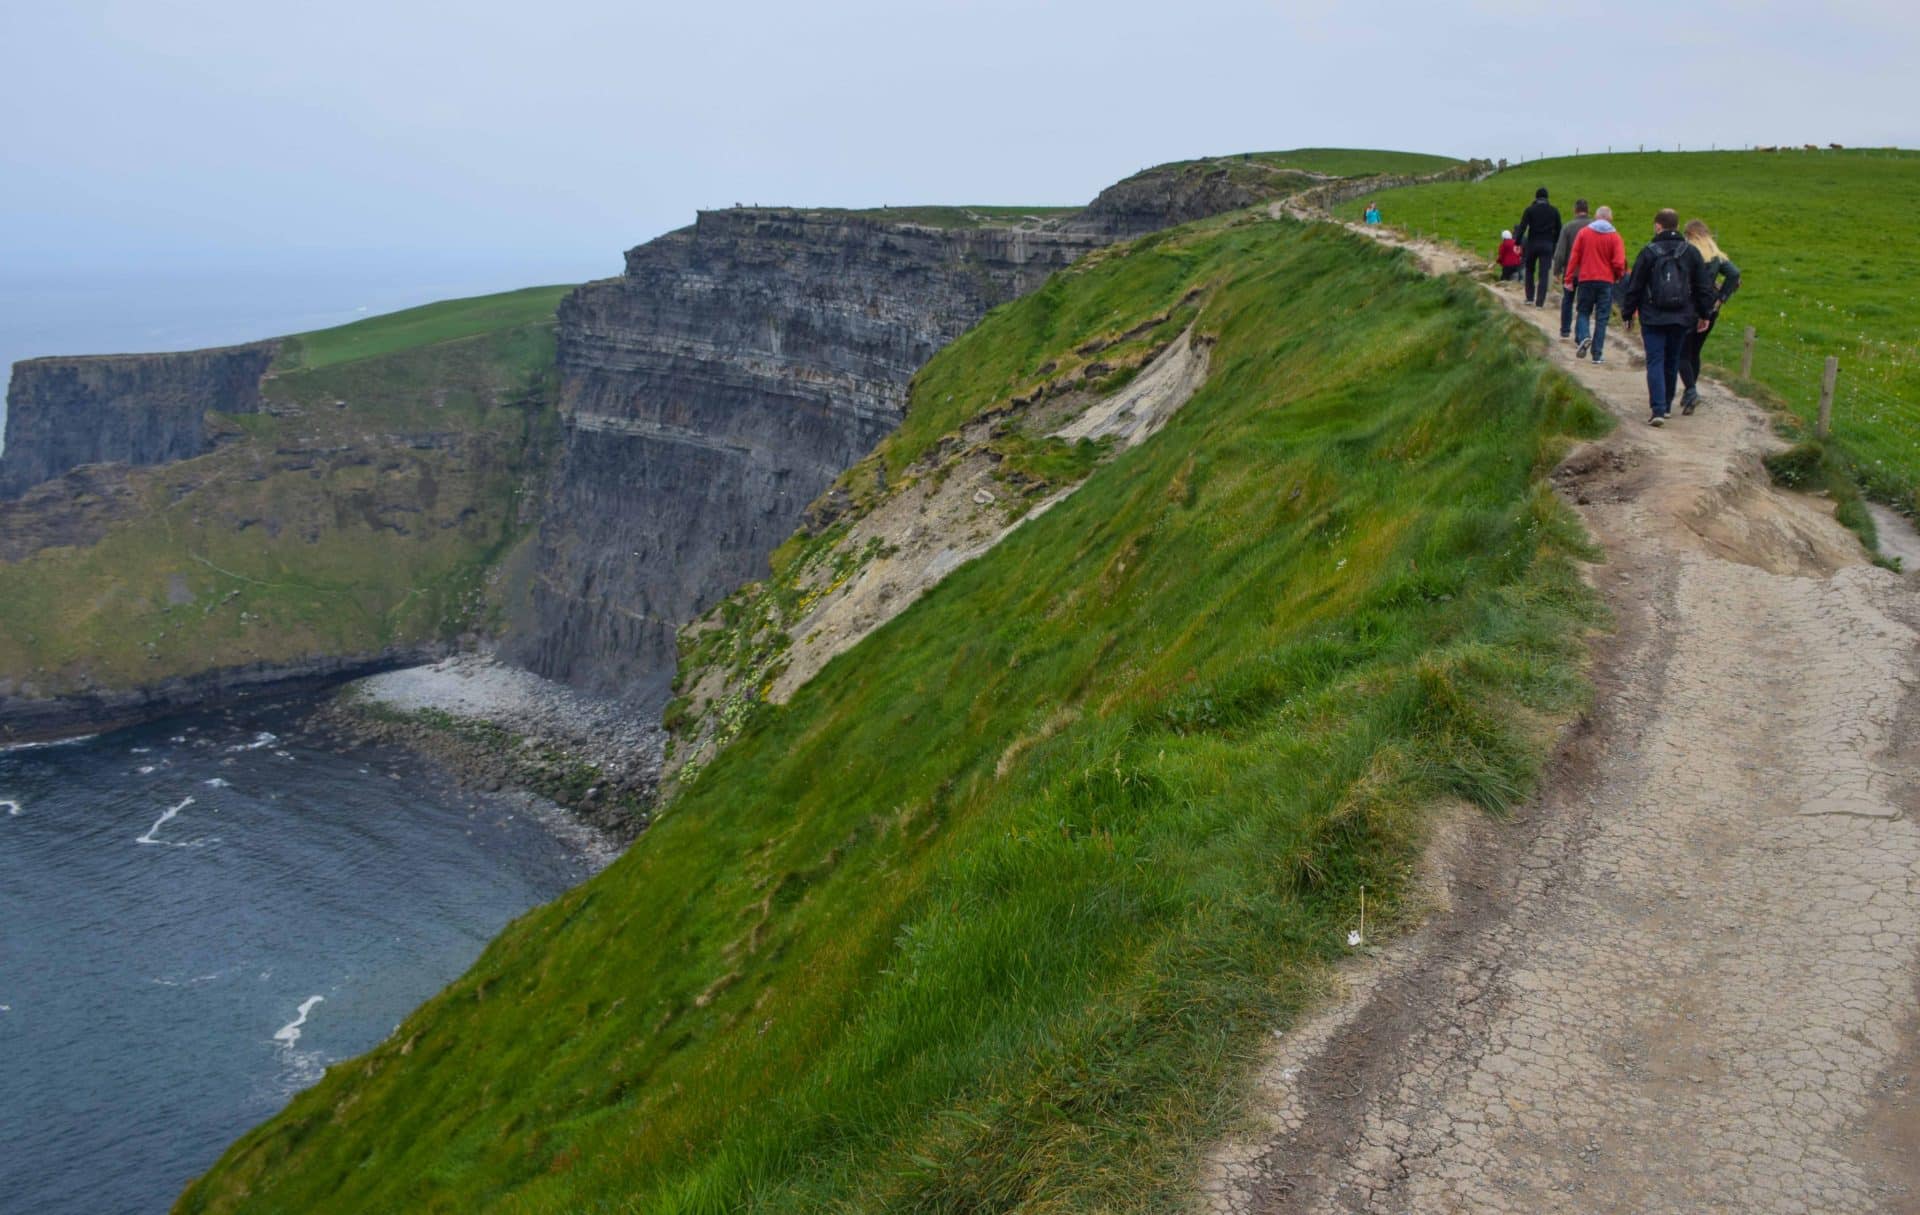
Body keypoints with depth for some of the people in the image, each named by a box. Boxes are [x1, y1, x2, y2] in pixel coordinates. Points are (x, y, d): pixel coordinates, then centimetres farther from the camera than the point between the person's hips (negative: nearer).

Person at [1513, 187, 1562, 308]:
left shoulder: (1530, 210, -3)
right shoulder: (1554, 211, 4)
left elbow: (1522, 227, -10)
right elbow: (1558, 230, 6)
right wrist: (1555, 243, 16)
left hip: (1532, 244, -1)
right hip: (1547, 245, 1)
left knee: (1529, 271, 18)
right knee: (1543, 274, 0)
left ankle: (1530, 298, 15)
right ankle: (1540, 302, -6)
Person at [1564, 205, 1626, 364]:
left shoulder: (1584, 232, 0)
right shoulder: (1614, 237, -3)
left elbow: (1574, 257, -2)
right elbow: (1619, 263, -8)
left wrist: (1569, 278, 3)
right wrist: (1618, 276, 12)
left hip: (1586, 279, 1)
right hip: (1606, 281, -1)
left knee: (1584, 312, 13)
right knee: (1602, 317, 4)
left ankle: (1582, 337, -16)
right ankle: (1597, 354, 2)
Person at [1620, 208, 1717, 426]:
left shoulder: (1649, 251, -6)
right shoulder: (1691, 252, 5)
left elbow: (1634, 286, -4)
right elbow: (1704, 287, 8)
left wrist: (1627, 313, 6)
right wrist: (1704, 314, 17)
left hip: (1653, 318, -3)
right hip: (1680, 318, 3)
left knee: (1655, 362, -4)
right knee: (1672, 363, 15)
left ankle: (1658, 409, -17)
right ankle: (1666, 406, 25)